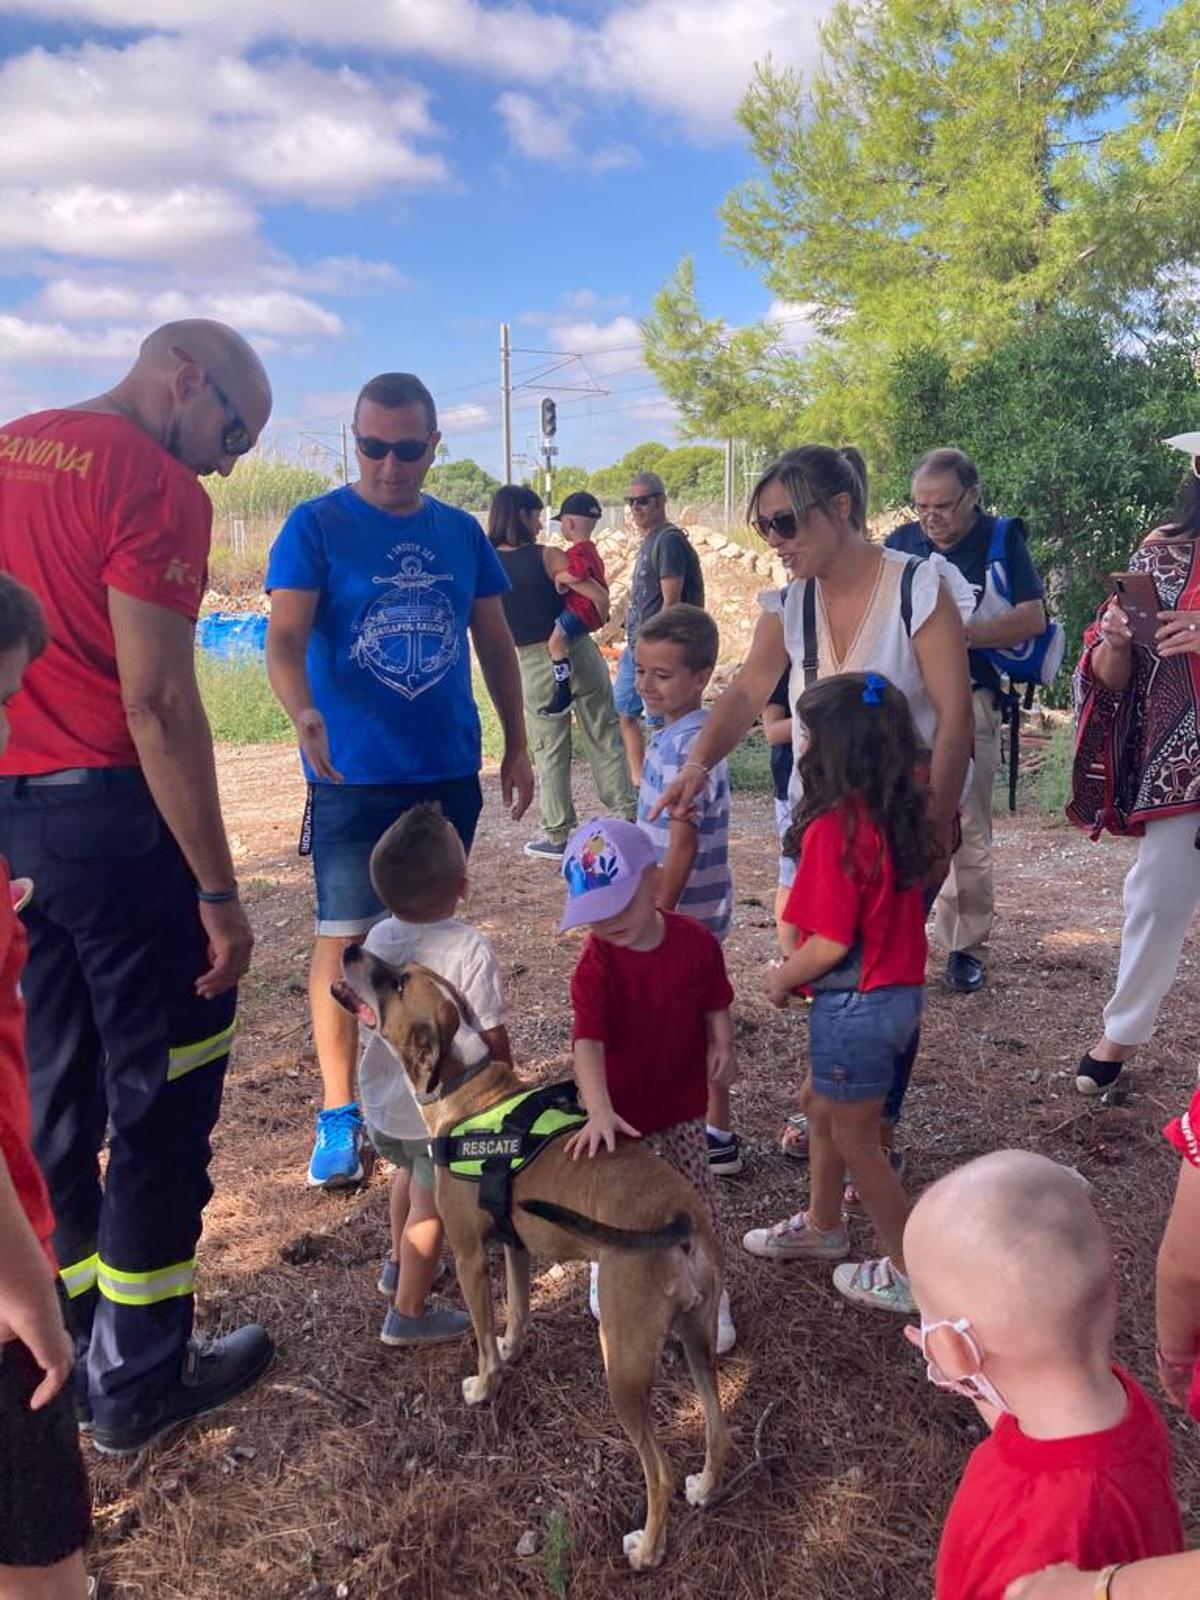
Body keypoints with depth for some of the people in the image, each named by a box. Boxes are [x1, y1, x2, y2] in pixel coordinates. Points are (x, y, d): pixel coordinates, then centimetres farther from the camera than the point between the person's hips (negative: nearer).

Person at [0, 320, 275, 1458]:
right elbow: (157, 702, -19)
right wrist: (219, 892, -15)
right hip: (109, 813, -8)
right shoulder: (155, 485, -11)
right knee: (162, 1097, 6)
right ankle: (137, 1381, 18)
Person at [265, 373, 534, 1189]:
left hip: (451, 771, 4)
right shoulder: (315, 526, -5)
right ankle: (339, 1115, 8)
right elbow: (285, 637, -16)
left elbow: (496, 643, 13)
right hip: (354, 776, -4)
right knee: (345, 938, -3)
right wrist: (303, 713, -36)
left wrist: (517, 745, 10)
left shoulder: (460, 532, 8)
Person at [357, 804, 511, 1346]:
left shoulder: (377, 939, -10)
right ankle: (409, 1313, 28)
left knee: (408, 1174, 31)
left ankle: (399, 1262, 53)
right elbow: (492, 1040, -23)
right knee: (430, 1205, 14)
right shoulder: (470, 950, -28)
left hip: (381, 1097, 6)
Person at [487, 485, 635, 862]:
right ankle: (626, 815, 16)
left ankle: (558, 835, 15)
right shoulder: (547, 556, -11)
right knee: (605, 739, 11)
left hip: (533, 664, 2)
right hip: (577, 652, -2)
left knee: (549, 750, 12)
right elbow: (600, 598, -15)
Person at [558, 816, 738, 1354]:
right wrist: (599, 1113, -45)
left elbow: (715, 1003, 1)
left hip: (683, 1106, 2)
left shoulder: (695, 941, -14)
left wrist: (722, 1044, -18)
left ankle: (709, 1296, 36)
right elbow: (588, 1043, -33)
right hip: (623, 1114, -2)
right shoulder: (595, 966, -23)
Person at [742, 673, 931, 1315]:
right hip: (900, 989, 9)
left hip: (856, 1003, -9)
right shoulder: (896, 815, -1)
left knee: (854, 1140, 10)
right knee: (820, 1104, 27)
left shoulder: (833, 828, -26)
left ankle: (909, 1271, 25)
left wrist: (780, 980, -7)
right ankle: (822, 1225, 45)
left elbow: (828, 946, -24)